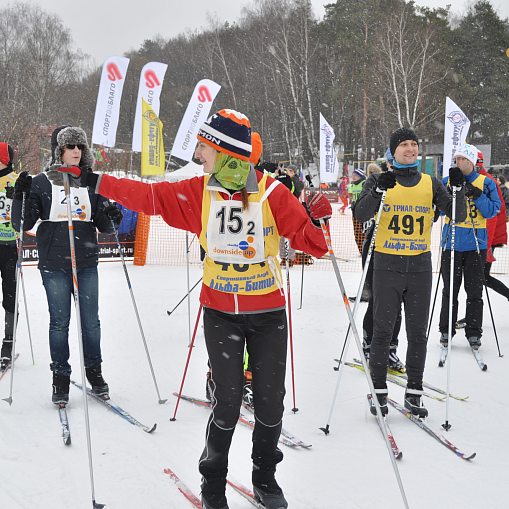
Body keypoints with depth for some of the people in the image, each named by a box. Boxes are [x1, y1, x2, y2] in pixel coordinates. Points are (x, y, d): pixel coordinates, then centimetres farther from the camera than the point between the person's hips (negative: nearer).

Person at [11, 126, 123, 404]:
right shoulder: (42, 182, 0)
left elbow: (103, 226, 9)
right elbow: (22, 225, -3)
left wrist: (111, 218, -13)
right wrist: (21, 199, -20)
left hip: (87, 263, 2)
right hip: (54, 264, -2)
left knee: (91, 321, 6)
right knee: (59, 322, 3)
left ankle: (94, 371, 22)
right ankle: (61, 376, 15)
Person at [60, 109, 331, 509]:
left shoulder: (272, 192, -9)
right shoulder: (198, 193, -3)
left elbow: (309, 240, -8)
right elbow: (149, 196, 2)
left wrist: (315, 221, -29)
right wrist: (96, 182, 3)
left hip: (269, 314, 0)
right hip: (221, 313, 0)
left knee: (271, 400, 6)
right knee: (228, 402, -2)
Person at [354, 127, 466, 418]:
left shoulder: (431, 184, 8)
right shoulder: (379, 181, 2)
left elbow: (458, 216, 2)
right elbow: (361, 216, -12)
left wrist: (459, 190, -15)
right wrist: (378, 190, -28)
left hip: (420, 266, 2)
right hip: (388, 266, -2)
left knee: (418, 332, 6)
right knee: (383, 331, 0)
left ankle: (414, 393, 15)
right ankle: (379, 391, 11)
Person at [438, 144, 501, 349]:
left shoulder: (486, 184, 1)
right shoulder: (447, 182, 7)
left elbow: (492, 211, -3)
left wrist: (478, 196, -18)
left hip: (476, 243, -1)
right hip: (452, 241, 1)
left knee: (474, 290, 3)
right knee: (450, 290, 6)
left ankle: (473, 332, 12)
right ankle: (446, 330, 16)